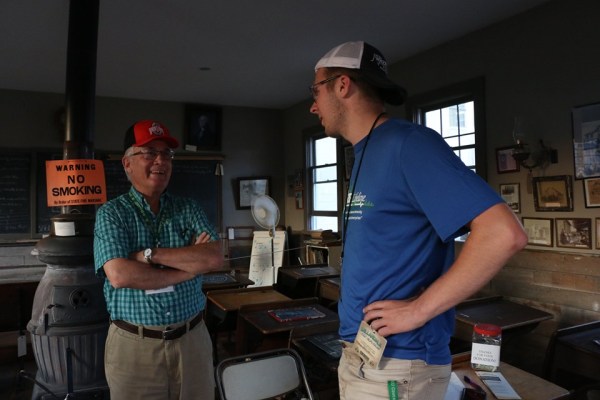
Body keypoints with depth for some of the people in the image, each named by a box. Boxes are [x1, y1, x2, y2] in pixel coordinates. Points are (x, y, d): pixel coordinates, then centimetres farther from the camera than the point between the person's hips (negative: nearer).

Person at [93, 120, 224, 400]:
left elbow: (215, 259, -12)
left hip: (191, 338, 3)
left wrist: (149, 254, -17)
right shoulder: (111, 214, -4)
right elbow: (119, 275, -20)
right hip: (133, 345, -2)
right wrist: (189, 265, -14)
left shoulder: (188, 209, 3)